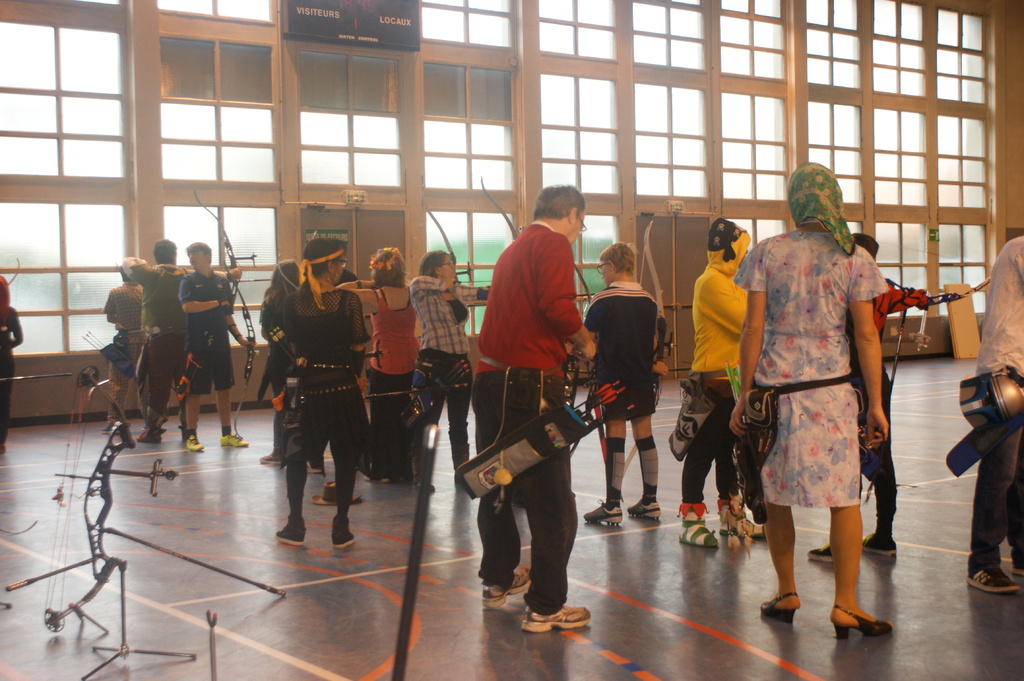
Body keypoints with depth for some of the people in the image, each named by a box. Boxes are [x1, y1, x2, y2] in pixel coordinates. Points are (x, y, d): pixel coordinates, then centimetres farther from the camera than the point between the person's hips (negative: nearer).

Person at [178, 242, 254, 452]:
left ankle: (227, 434, 17)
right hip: (198, 345, -4)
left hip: (221, 344, 4)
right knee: (195, 391, -1)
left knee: (224, 388, 9)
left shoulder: (222, 281, 11)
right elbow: (187, 306, -17)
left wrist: (238, 336, 6)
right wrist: (217, 303, -10)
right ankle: (190, 436, 8)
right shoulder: (189, 281, 0)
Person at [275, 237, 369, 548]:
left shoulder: (292, 302, -4)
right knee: (344, 456, 9)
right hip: (342, 387, -1)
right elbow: (358, 348, -5)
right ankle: (341, 528, 12)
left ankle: (295, 526, 18)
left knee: (297, 455, 16)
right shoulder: (349, 300, -10)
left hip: (305, 388, 2)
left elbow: (289, 344, 1)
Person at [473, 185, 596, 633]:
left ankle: (498, 579, 37)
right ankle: (545, 607, 1)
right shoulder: (553, 245, -7)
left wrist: (565, 341, 18)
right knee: (551, 501, -2)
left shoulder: (515, 248, 20)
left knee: (497, 486, 21)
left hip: (490, 378, 9)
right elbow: (558, 306, -21)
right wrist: (583, 341, -4)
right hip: (530, 383, -9)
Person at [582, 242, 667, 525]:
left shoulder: (602, 300, -10)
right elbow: (653, 342, 12)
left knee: (615, 439, -3)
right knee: (644, 436, 10)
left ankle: (612, 505, 0)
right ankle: (650, 501, 16)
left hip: (613, 379, -5)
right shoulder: (649, 300, 5)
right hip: (643, 379, 5)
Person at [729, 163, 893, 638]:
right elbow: (866, 336, -2)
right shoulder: (853, 259, 0)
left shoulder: (766, 253, 0)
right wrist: (876, 404, 3)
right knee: (844, 497, 3)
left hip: (773, 389, 1)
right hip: (831, 391, -1)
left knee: (777, 495, 13)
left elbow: (753, 328, -3)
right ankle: (845, 604, 3)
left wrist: (744, 396, 2)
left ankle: (786, 593, 23)